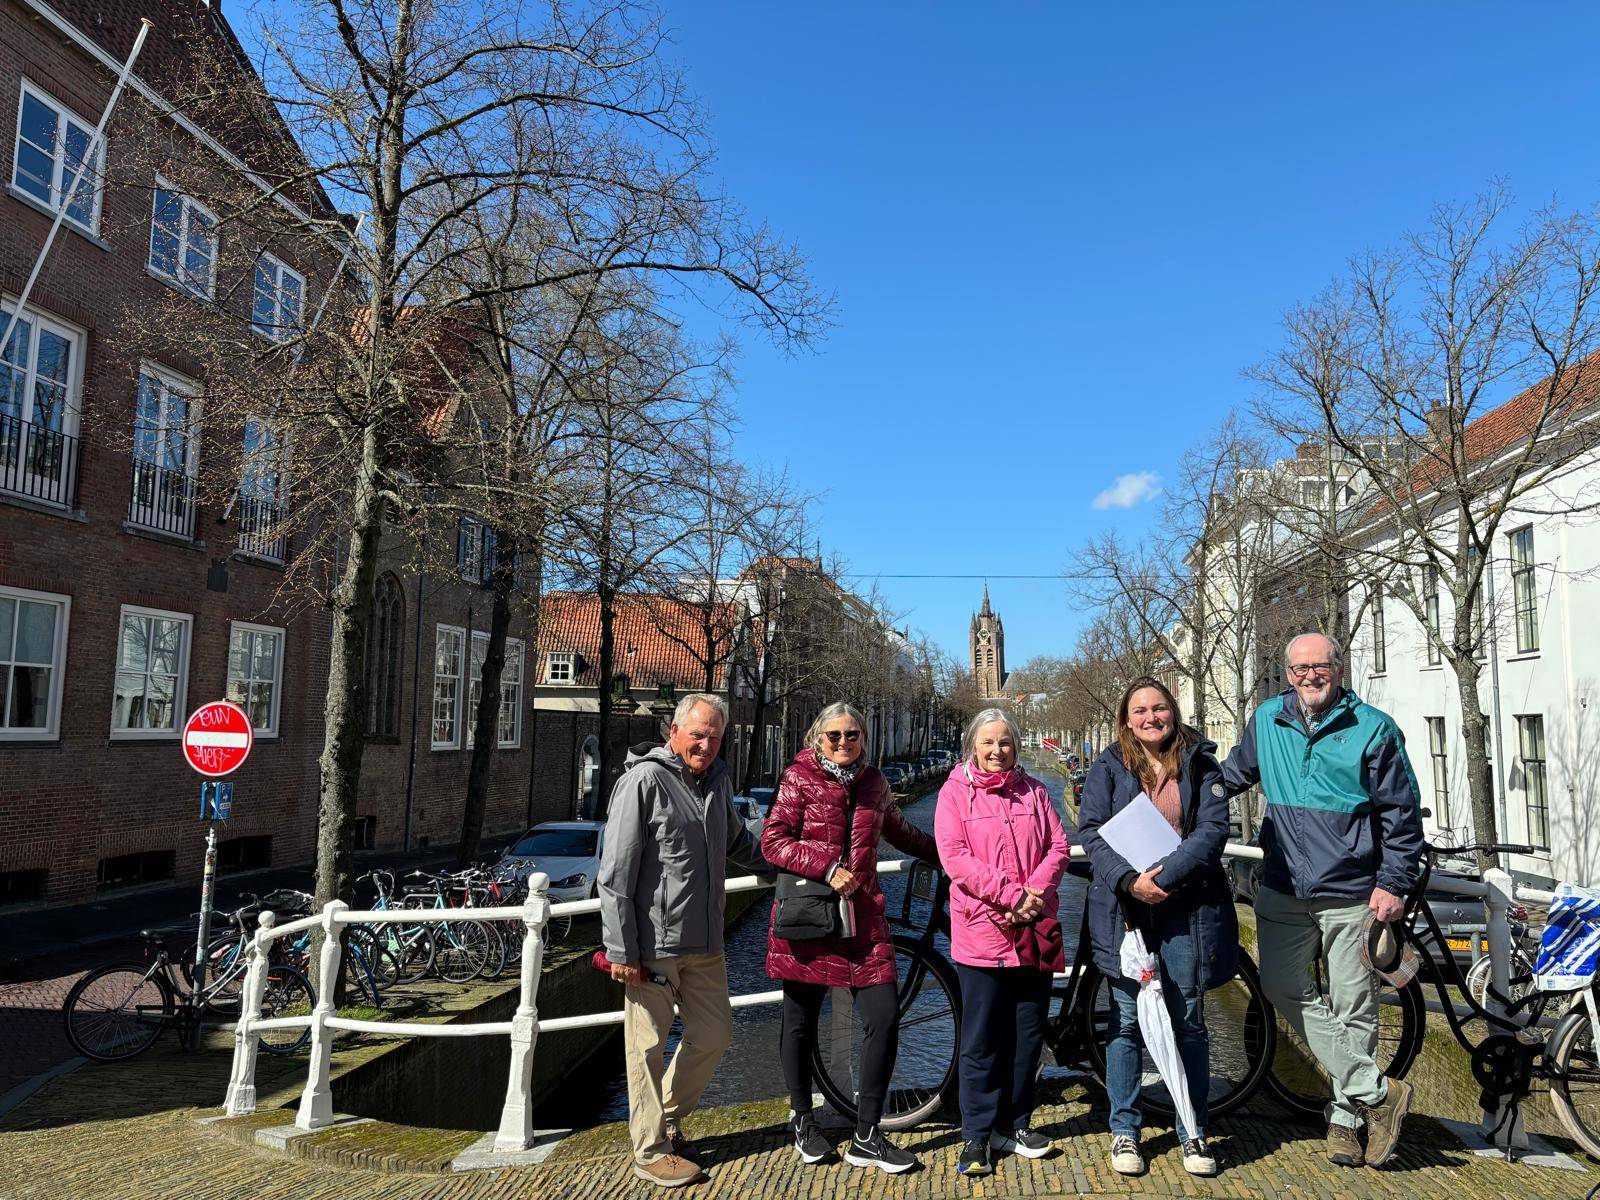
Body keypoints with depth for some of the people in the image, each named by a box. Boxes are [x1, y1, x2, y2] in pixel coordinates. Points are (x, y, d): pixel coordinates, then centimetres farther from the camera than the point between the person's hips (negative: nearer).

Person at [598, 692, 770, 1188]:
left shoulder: (718, 779, 10)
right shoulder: (644, 781, -12)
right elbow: (616, 873, -14)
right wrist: (621, 950, -15)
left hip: (704, 942, 7)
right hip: (654, 945, -7)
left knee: (714, 1034, 13)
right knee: (648, 1046, 4)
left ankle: (667, 1119, 34)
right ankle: (650, 1151, 21)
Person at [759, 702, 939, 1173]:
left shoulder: (874, 782, 12)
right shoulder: (799, 778, -2)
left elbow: (899, 830, 29)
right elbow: (773, 841, -8)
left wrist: (943, 852, 36)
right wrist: (828, 867, -16)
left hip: (862, 918, 3)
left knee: (884, 1017, -4)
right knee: (800, 1021, 8)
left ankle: (866, 1137, 10)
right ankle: (802, 1120, 31)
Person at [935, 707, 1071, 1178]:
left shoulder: (1033, 790, 11)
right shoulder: (955, 791, -1)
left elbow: (1058, 845, 4)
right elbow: (955, 857, -11)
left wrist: (1034, 893, -12)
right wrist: (1012, 894, -17)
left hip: (1035, 930, 4)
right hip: (982, 931, -4)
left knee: (1028, 1033, 12)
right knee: (982, 1040, 1)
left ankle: (1014, 1123, 26)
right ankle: (977, 1135, 13)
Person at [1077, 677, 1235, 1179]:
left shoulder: (1199, 763, 3)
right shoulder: (1108, 767, 3)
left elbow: (1213, 828, -7)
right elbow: (1091, 830, -4)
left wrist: (1164, 875, -17)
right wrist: (1129, 879, -19)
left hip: (1186, 907, 0)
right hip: (1124, 906, 0)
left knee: (1188, 1021, 7)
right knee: (1127, 1021, 6)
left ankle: (1193, 1132, 21)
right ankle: (1124, 1131, 19)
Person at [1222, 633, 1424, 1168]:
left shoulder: (1373, 728, -5)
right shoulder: (1267, 721, 5)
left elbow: (1402, 813, -3)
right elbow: (1232, 775, 20)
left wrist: (1393, 884, -7)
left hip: (1351, 896, -4)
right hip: (1282, 890, 4)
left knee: (1352, 1008, 4)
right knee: (1284, 990, 3)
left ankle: (1346, 1116, 20)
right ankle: (1377, 1092, 14)